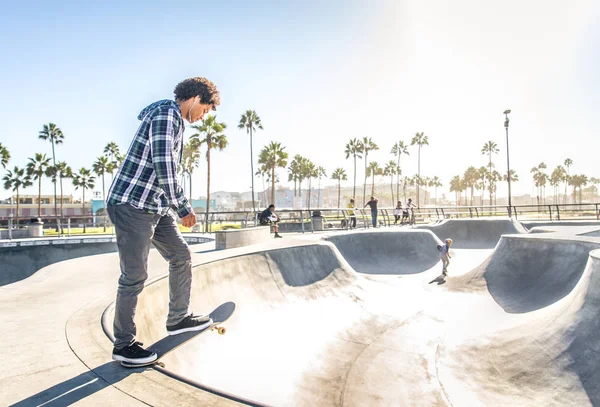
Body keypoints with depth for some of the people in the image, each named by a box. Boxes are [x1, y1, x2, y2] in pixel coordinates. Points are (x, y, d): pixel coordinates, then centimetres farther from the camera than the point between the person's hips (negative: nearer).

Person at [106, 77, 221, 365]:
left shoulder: (176, 121, 20)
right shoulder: (166, 114, -12)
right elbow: (163, 167, -22)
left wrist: (180, 209, 19)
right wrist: (184, 208, -14)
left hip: (155, 207, 10)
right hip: (132, 204, -10)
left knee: (181, 256, 14)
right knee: (134, 275, -3)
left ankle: (178, 318, 27)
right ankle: (123, 344, 12)